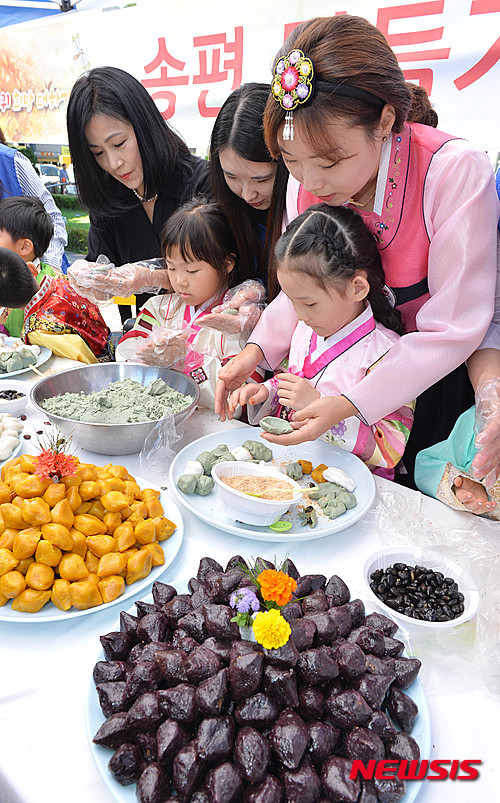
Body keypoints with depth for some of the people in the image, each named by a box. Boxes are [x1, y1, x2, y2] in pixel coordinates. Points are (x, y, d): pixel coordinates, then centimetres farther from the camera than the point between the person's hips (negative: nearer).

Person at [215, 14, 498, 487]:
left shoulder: (457, 172, -28)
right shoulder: (306, 183, -13)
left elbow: (452, 329, -26)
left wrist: (352, 404, -32)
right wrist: (258, 349, -18)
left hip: (430, 376, -3)